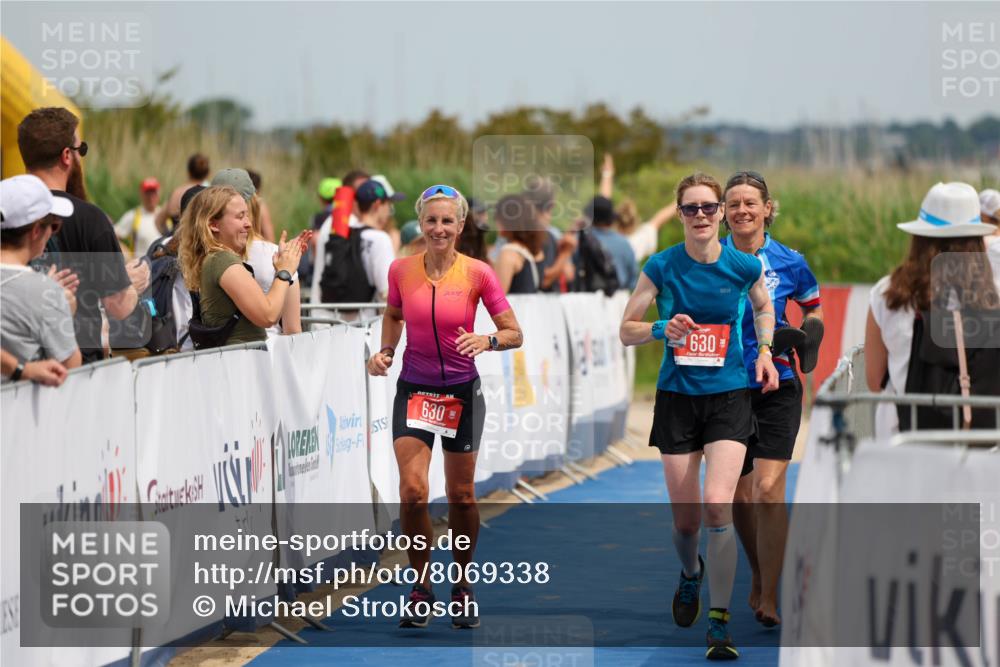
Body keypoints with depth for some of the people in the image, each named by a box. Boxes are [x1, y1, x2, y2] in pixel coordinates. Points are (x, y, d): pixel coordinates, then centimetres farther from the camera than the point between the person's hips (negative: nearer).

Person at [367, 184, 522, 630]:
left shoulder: (478, 274, -10)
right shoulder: (401, 270, -3)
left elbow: (513, 333, -5)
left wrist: (487, 341, -25)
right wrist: (385, 351, 1)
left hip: (462, 391, -1)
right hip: (414, 388, 1)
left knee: (461, 495, 7)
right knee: (412, 491, -12)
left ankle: (462, 586, 25)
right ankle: (421, 590, 3)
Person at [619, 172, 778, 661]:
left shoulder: (744, 266, -4)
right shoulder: (661, 267, -6)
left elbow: (763, 308, 18)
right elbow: (627, 330, 0)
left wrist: (765, 351, 3)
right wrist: (663, 329, -19)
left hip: (729, 398, -1)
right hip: (677, 398, 1)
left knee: (717, 505, -19)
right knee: (686, 519, 7)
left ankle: (719, 624, -11)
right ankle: (690, 574, 44)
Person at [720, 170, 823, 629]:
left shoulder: (788, 263, -1)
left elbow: (814, 310, 14)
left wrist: (805, 334, -6)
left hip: (775, 386, -2)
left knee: (768, 491, -13)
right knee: (739, 495, 10)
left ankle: (769, 597, -8)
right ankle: (758, 574, 33)